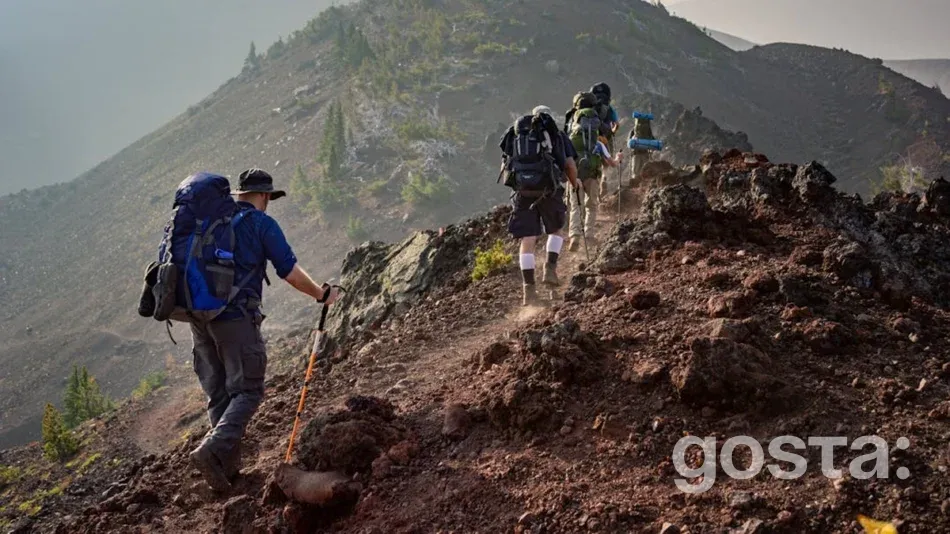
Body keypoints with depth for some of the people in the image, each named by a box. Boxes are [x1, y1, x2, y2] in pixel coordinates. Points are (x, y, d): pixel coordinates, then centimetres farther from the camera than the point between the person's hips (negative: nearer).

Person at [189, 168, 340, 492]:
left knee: (218, 394, 13)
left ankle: (229, 466, 14)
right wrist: (322, 294, 10)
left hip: (199, 316, 7)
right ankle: (212, 450, -21)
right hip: (237, 318, -6)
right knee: (247, 391, -1)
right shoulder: (261, 223, -2)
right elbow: (290, 272, -4)